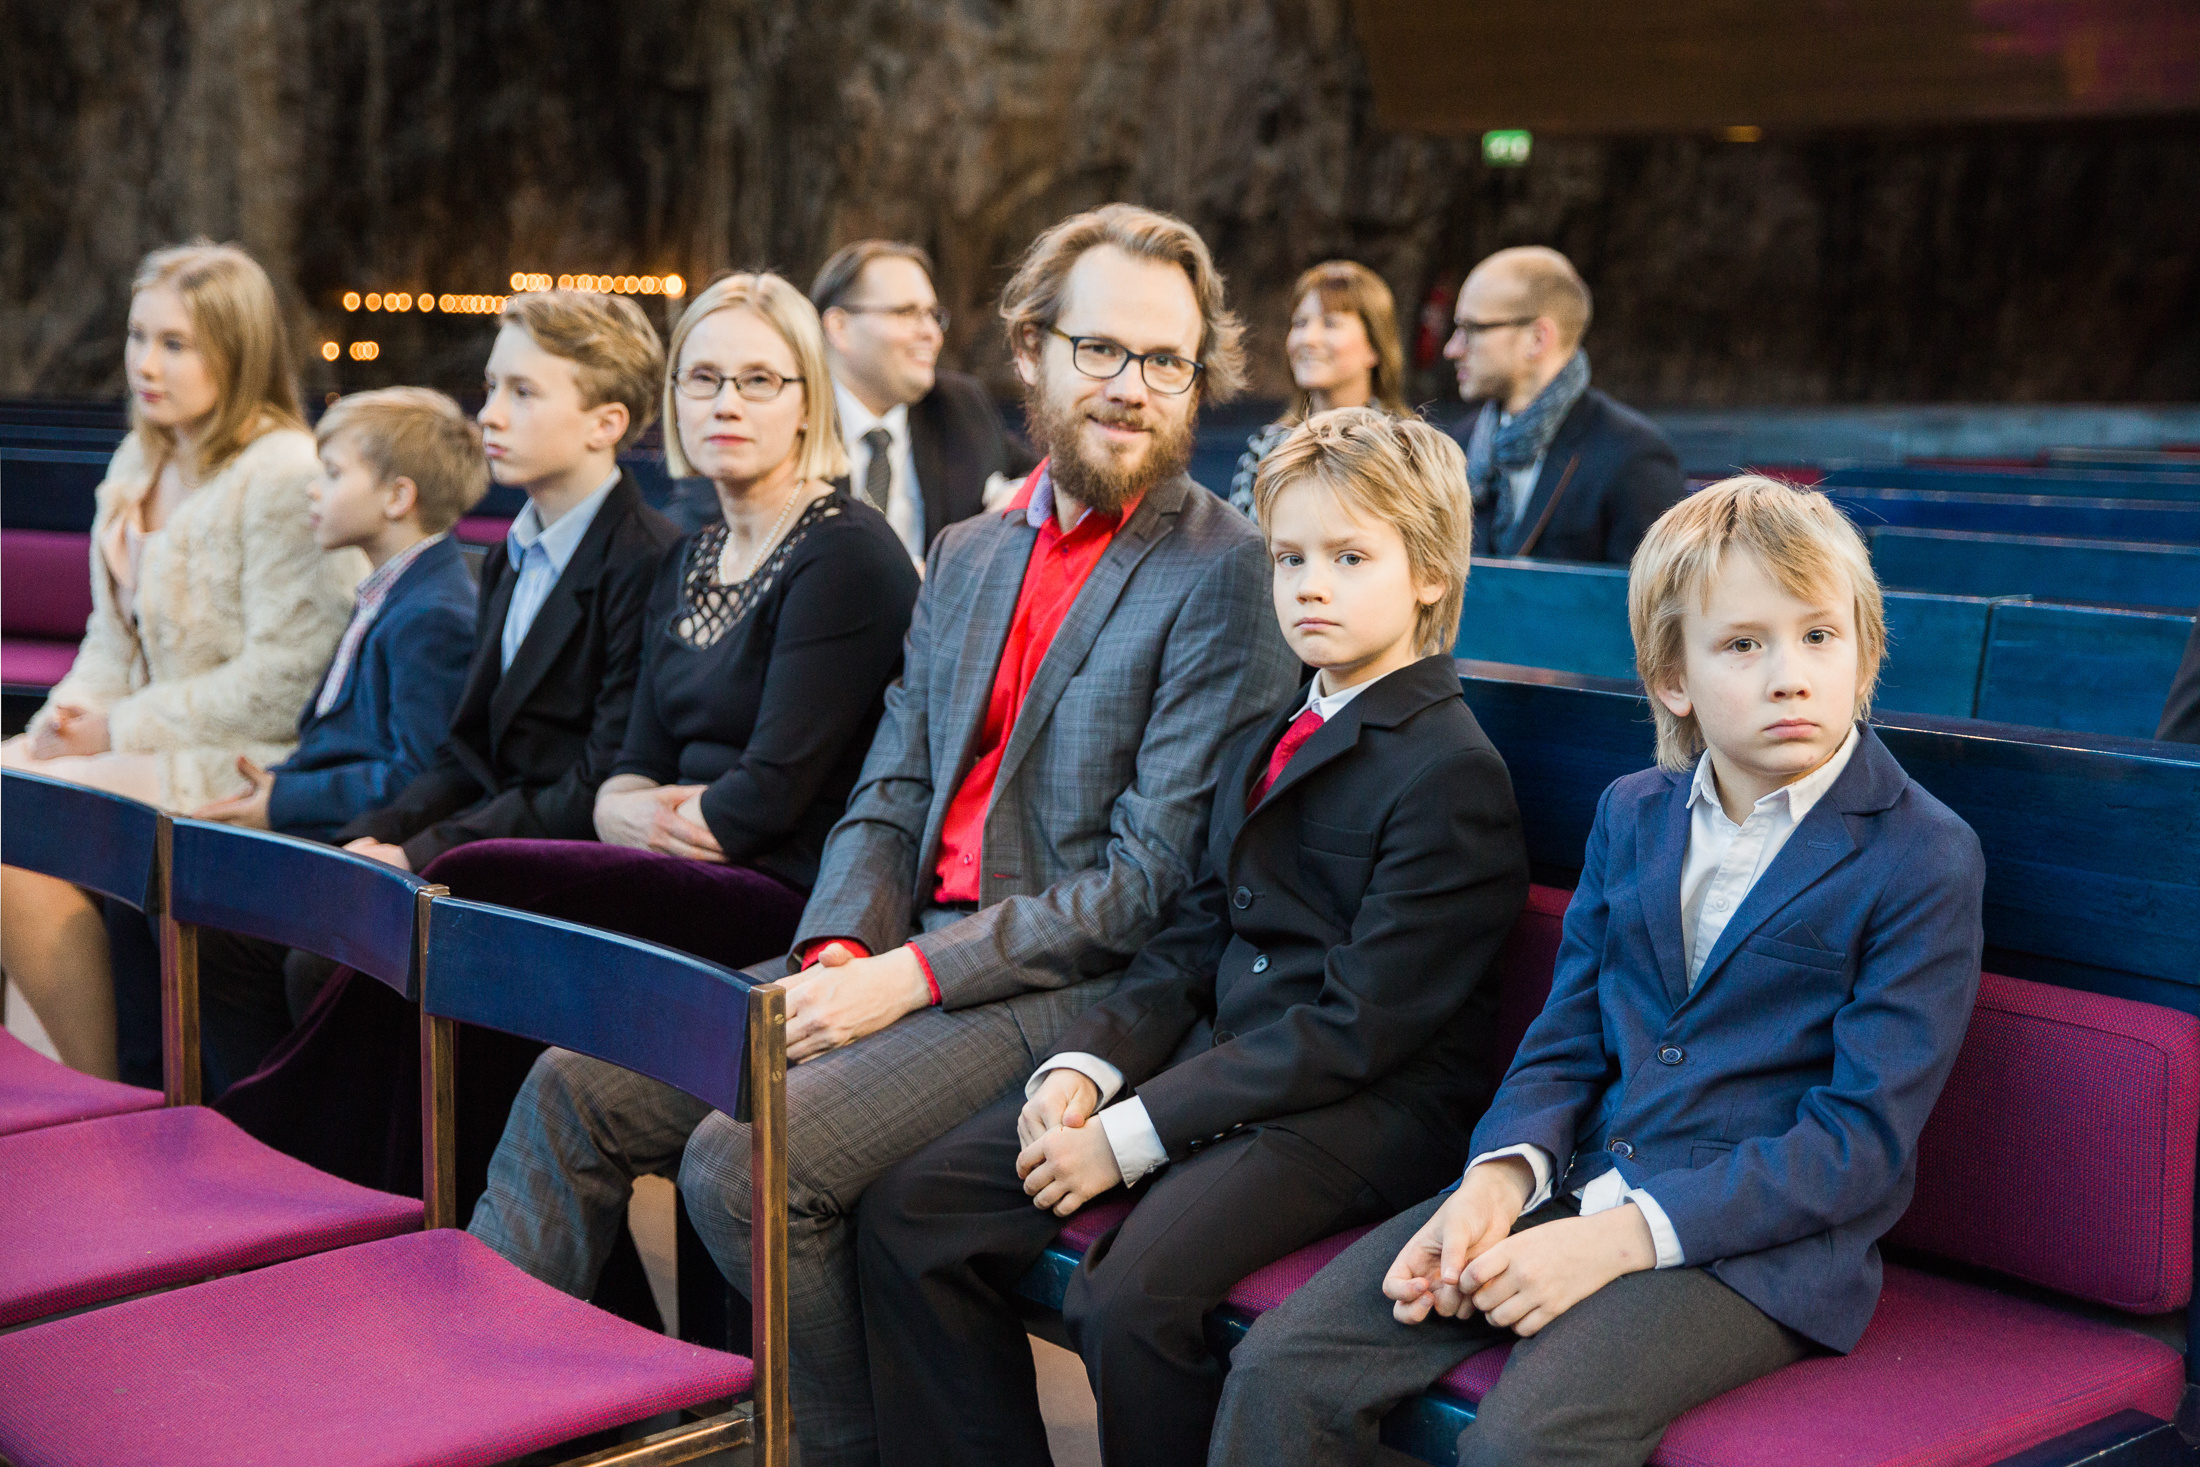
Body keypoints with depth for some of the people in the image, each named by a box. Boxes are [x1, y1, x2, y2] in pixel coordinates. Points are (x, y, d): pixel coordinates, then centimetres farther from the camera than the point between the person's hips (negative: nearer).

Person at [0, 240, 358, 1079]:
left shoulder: (285, 475, -13)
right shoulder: (138, 465, 15)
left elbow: (283, 677, -17)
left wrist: (120, 729, -14)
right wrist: (72, 712, -1)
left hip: (247, 759, -9)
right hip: (150, 743, 9)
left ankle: (103, 1098, -9)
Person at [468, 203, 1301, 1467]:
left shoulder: (1223, 573, -8)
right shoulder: (966, 555, 16)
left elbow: (1155, 879, -13)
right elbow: (890, 797, 13)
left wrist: (913, 976, -16)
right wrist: (835, 958, -7)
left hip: (1071, 987, -7)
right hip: (904, 955, 7)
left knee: (746, 1159, -25)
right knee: (579, 1089, -4)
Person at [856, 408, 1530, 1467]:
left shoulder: (1453, 772, -11)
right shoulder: (1269, 743, 18)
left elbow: (1355, 1028, -17)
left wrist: (1133, 1133, -18)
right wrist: (1084, 1066, -4)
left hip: (1365, 1110, -8)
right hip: (1215, 1062, 8)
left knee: (1131, 1293, -33)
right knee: (910, 1211, -4)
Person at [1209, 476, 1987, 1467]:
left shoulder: (1926, 860, -7)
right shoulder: (1630, 815, 12)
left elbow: (1863, 1143, -13)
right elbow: (1566, 1043, 13)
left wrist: (1620, 1237, -20)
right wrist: (1499, 1179, -10)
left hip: (1757, 1241, -5)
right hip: (1577, 1182, 6)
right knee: (1279, 1369, -11)